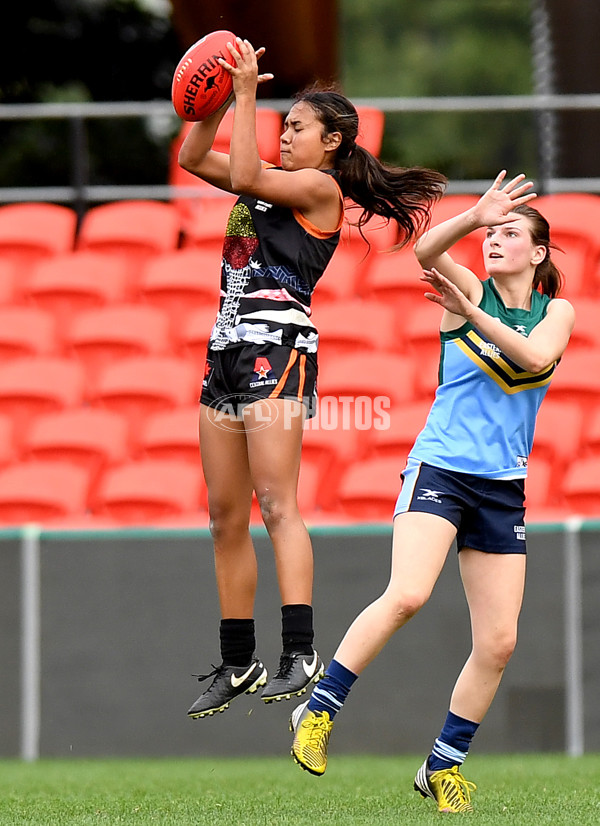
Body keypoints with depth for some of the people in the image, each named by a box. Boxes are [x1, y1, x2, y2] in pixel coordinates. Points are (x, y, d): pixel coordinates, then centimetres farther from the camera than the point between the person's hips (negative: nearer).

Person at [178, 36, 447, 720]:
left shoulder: (321, 187, -2)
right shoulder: (277, 181, 20)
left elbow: (245, 176, -15)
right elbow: (193, 159, 20)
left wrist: (246, 93, -10)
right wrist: (221, 97, 9)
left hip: (278, 342, -9)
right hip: (228, 344, 9)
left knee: (275, 502, -18)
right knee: (225, 515, 7)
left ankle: (301, 654, -24)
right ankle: (237, 663, 12)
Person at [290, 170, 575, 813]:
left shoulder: (557, 311, 10)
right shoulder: (469, 290, 3)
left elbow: (535, 356, -12)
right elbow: (424, 250, -18)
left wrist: (469, 314, -18)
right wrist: (475, 216, -33)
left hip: (503, 487, 4)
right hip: (441, 467, -4)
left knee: (498, 642, 0)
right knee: (406, 595, -27)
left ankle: (443, 766, 16)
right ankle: (318, 710, -16)